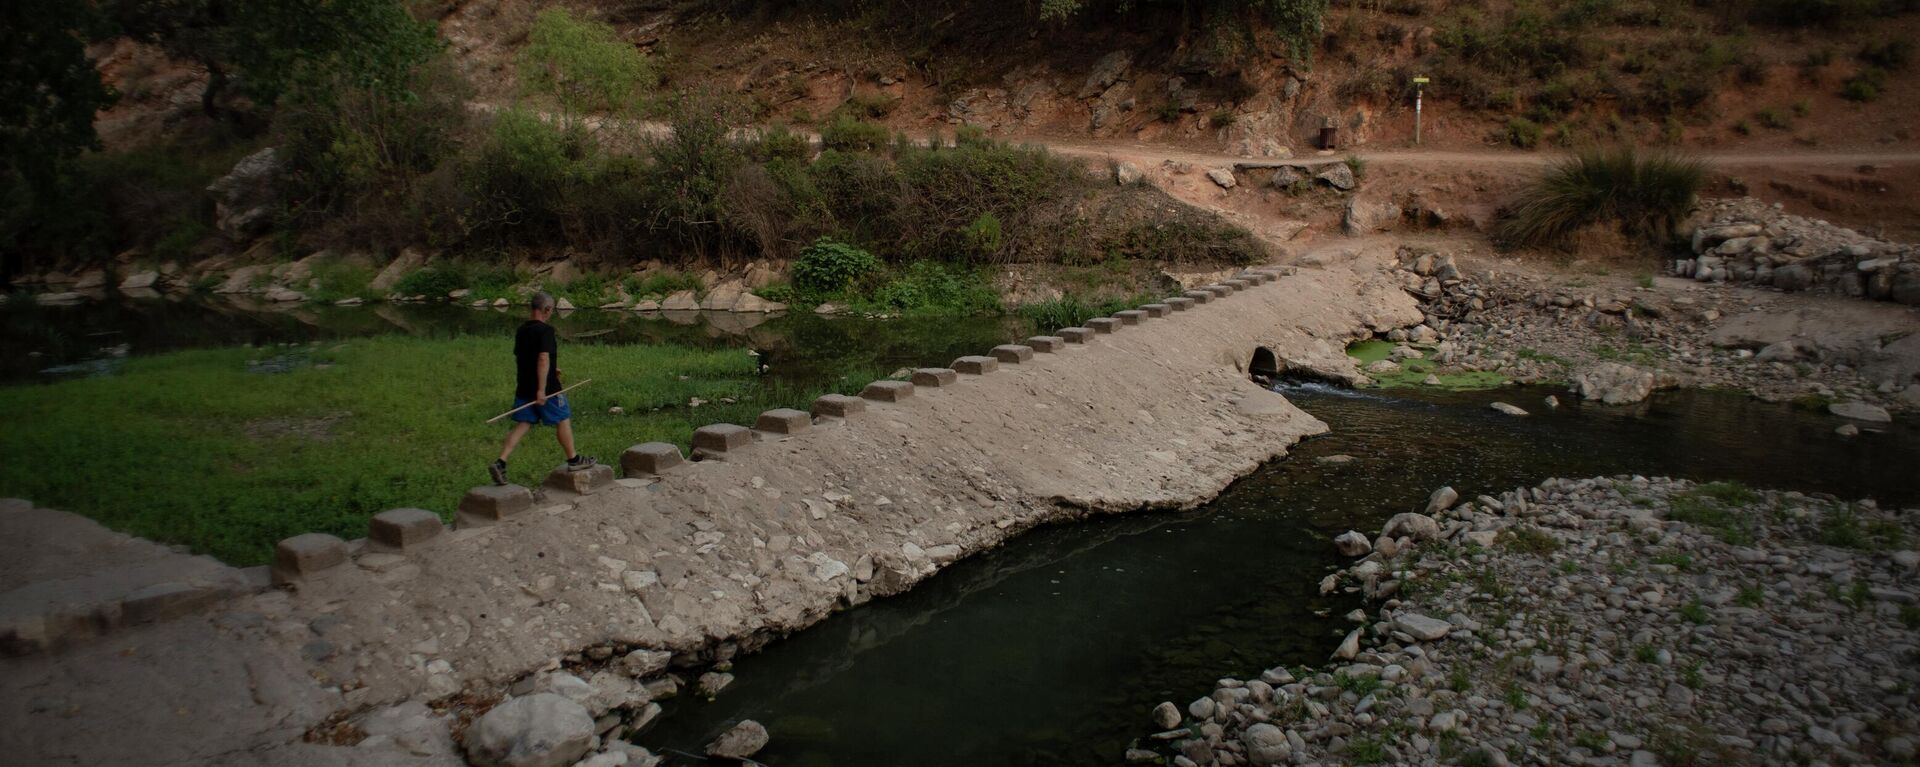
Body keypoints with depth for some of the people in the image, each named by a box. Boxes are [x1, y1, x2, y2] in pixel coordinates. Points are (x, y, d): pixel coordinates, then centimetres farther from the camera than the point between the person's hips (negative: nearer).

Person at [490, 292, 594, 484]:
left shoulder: (521, 330, 10)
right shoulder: (545, 330, -16)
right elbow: (543, 359, -25)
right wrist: (541, 389, -25)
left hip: (524, 387, 7)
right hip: (546, 389, -7)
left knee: (522, 425, 7)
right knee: (563, 420, 10)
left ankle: (500, 462, -6)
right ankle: (573, 460, 22)